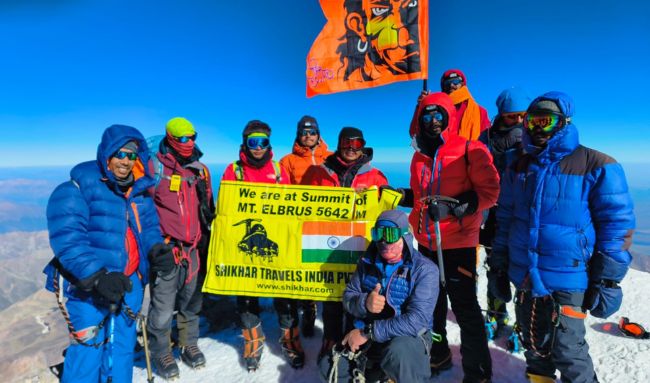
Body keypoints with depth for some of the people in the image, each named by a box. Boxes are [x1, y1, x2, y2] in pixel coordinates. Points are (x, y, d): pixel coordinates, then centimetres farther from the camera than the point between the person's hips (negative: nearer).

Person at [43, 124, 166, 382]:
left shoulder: (140, 191, 6)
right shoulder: (76, 188, -13)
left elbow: (149, 226, 10)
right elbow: (67, 238, -21)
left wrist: (155, 247, -13)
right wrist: (96, 276, -32)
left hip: (128, 282, 6)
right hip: (85, 285, -6)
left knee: (122, 347, 17)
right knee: (88, 349, 0)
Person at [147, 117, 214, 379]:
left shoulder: (200, 170, 11)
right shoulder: (155, 167, -6)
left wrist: (208, 238, 20)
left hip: (194, 249, 5)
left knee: (191, 301, 16)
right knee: (163, 306, 2)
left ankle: (189, 345, 34)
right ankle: (161, 353, 23)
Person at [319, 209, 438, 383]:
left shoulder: (425, 269, -16)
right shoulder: (367, 262, -1)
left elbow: (417, 320, -25)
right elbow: (348, 297, 3)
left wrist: (368, 332, -24)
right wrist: (364, 303, -22)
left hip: (410, 336, -5)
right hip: (366, 334, 5)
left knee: (398, 352, -37)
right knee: (329, 367, -8)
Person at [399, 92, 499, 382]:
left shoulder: (470, 150, -8)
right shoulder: (419, 156, 10)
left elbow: (489, 191, -14)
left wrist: (454, 206, -25)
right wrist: (402, 195, 5)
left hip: (457, 243, -6)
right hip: (425, 241, 6)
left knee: (464, 307, 2)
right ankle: (437, 356, 39)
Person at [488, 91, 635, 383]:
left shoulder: (597, 167, -7)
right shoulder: (520, 168, 7)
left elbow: (617, 226, -5)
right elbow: (505, 220, 12)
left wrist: (607, 281, -8)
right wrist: (498, 266, 11)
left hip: (567, 279, -5)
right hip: (523, 277, 5)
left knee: (567, 350, 4)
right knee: (533, 342, 19)